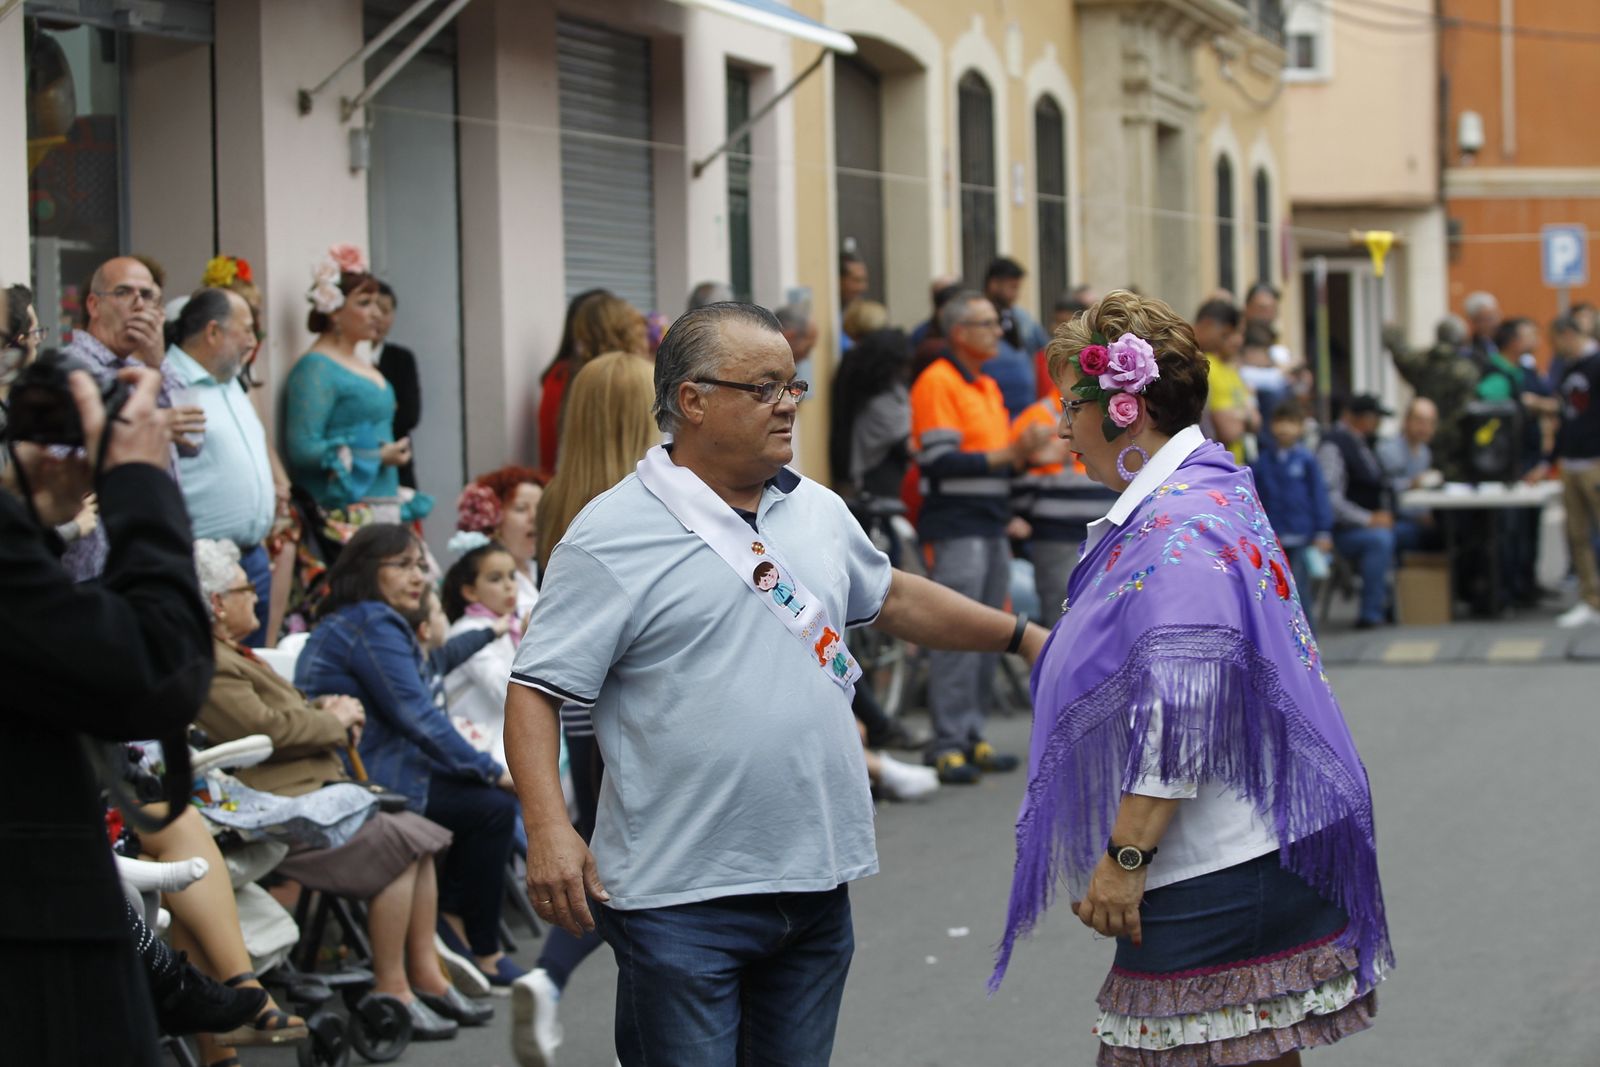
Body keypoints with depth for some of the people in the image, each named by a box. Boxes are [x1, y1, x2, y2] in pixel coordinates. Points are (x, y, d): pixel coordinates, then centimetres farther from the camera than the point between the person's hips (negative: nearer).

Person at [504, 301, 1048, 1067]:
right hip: (682, 896, -6)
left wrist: (1024, 638, 31)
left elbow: (893, 598, 30)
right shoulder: (614, 534, -9)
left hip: (816, 886, 6)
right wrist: (549, 830, -23)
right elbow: (534, 693, -11)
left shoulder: (819, 512, 12)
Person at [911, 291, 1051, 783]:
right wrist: (1003, 456, -19)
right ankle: (948, 742, -10)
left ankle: (972, 735, 14)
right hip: (955, 527, -9)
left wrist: (1023, 452, 4)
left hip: (991, 525, 9)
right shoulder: (937, 382, -8)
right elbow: (938, 460, -16)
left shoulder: (989, 387, 20)